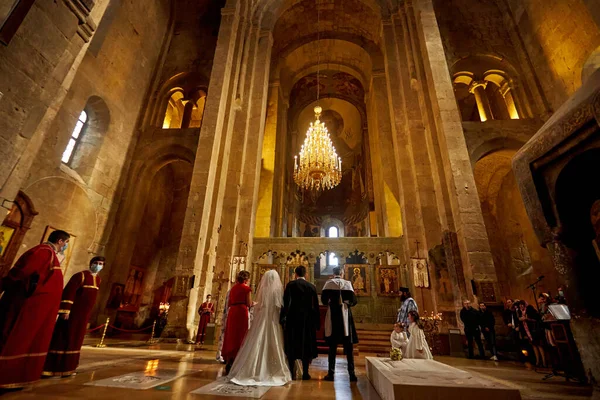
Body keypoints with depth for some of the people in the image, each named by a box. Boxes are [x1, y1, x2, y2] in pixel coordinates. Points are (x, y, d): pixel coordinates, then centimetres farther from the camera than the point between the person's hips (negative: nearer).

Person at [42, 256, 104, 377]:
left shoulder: (98, 279, 10)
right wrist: (66, 310, -24)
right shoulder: (80, 275, -14)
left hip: (83, 315, 8)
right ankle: (50, 368, 7)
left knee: (75, 339, 13)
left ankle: (65, 367, 23)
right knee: (62, 338, -2)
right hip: (73, 312, -8)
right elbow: (68, 292, -19)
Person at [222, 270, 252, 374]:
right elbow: (249, 304, -8)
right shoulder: (246, 288, -4)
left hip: (232, 312, 6)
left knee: (231, 336, 12)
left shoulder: (233, 288, 14)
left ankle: (229, 362, 18)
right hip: (242, 312, -6)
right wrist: (254, 303, 11)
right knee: (240, 336, 1)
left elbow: (229, 303, 15)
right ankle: (234, 363, 3)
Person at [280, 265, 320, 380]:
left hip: (292, 319, -1)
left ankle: (291, 372, 14)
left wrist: (282, 318, -5)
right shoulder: (312, 287, 1)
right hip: (307, 320, 2)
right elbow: (315, 306, 2)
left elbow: (286, 302, -10)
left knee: (291, 346, 9)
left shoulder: (290, 285, -5)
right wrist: (317, 323, 8)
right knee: (306, 345, 11)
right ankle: (305, 373, 13)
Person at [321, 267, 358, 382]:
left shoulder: (328, 283, -2)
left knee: (332, 346, 8)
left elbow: (324, 300, -7)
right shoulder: (347, 283, -1)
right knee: (348, 346, 8)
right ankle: (351, 373, 8)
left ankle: (331, 373, 9)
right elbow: (353, 301, -6)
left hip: (332, 316, 0)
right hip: (345, 316, 0)